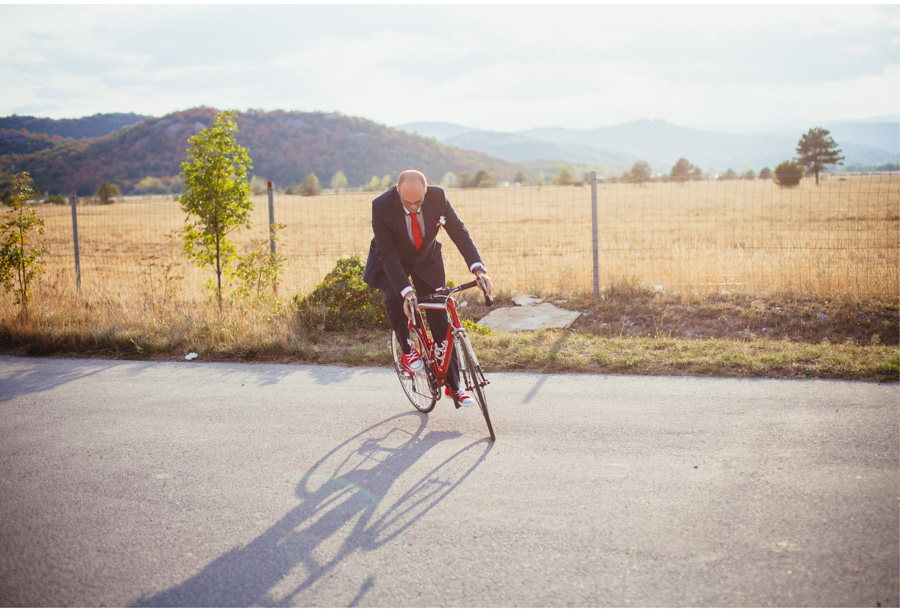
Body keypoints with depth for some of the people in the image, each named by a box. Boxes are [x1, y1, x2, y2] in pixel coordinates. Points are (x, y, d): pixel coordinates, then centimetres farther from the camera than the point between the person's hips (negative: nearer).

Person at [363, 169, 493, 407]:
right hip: (392, 262, -2)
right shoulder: (381, 206, -31)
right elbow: (387, 253, -31)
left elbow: (458, 232, -23)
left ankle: (453, 385, 9)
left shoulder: (438, 197, -26)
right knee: (394, 300, -32)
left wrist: (478, 269, -37)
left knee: (440, 319, -3)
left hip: (427, 261, 2)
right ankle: (407, 350, -3)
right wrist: (406, 291, -41)